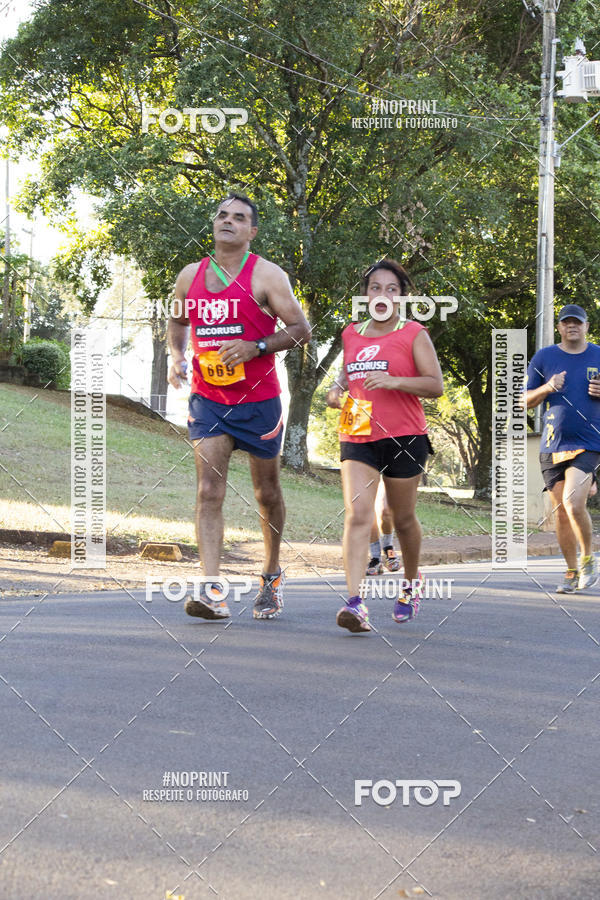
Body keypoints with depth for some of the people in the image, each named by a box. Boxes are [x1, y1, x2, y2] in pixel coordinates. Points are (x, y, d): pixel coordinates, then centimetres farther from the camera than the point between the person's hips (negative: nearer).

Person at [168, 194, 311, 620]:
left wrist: (255, 347, -22)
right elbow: (178, 321, 23)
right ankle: (213, 591, -18)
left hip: (258, 400, -2)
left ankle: (272, 576, 32)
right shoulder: (190, 276, 6)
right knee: (209, 492, -12)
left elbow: (301, 329, -7)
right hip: (208, 400, 2)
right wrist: (177, 356, 4)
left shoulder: (266, 275, -7)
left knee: (267, 493, 12)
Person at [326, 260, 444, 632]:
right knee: (358, 515, -15)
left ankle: (412, 582, 38)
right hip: (357, 437, 3)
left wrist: (394, 381, -22)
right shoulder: (352, 334, 13)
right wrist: (337, 391, 7)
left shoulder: (414, 334, -2)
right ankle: (355, 601, -23)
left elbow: (436, 385, -8)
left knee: (403, 518, 10)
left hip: (404, 438, -3)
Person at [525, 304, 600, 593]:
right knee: (561, 512, 4)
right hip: (553, 447, 2)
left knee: (573, 503, -20)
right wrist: (547, 388, -11)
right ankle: (572, 572, 18)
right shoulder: (544, 357, 7)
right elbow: (525, 401, 8)